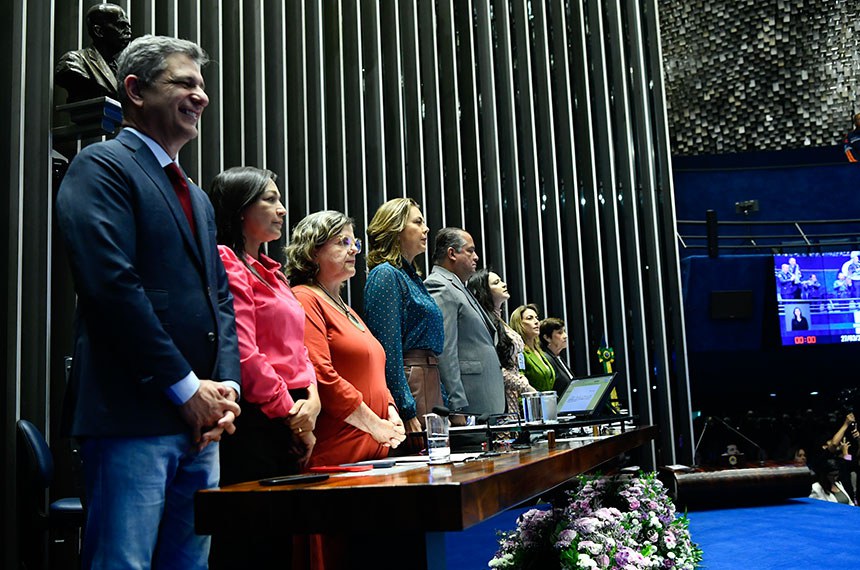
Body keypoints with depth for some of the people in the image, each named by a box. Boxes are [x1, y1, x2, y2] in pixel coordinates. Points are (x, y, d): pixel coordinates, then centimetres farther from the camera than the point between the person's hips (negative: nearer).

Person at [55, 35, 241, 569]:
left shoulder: (197, 197, 22)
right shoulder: (103, 166, -4)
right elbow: (113, 284, -16)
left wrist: (225, 385, 2)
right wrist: (186, 387, -14)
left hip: (200, 422, 8)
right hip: (131, 415, -8)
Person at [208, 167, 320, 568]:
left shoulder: (270, 272, 21)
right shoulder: (226, 263, -8)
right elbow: (242, 353, -16)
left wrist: (311, 399, 2)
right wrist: (292, 414, -10)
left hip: (292, 425, 9)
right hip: (254, 425, -9)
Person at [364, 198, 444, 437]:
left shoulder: (412, 277, 19)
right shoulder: (385, 275, -9)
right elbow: (389, 351, -16)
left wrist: (443, 407, 20)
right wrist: (406, 411, -20)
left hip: (430, 385, 9)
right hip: (408, 383, -9)